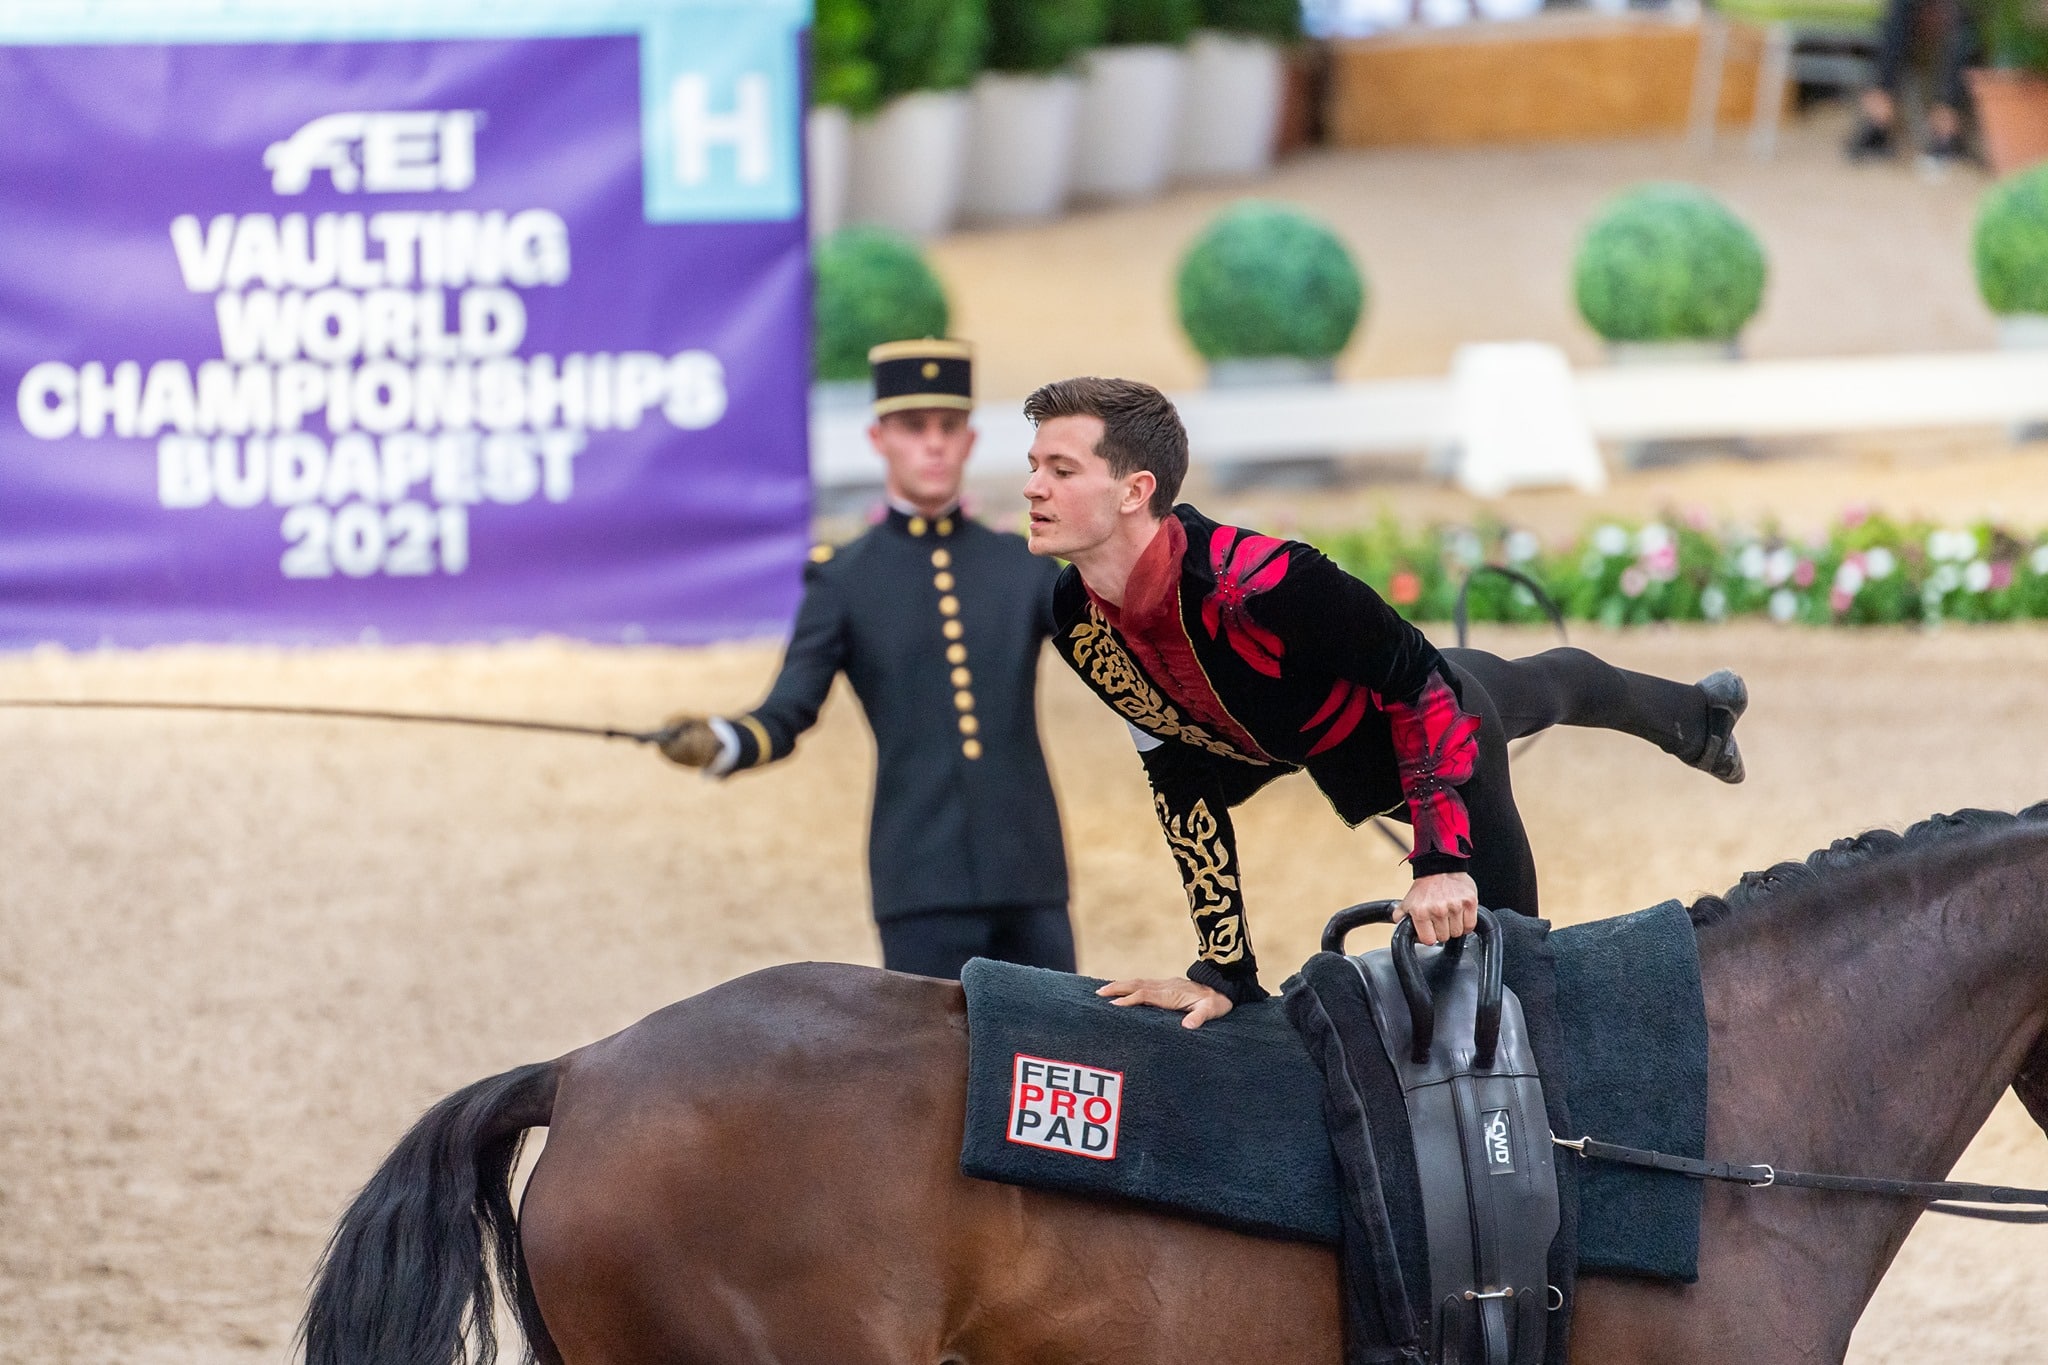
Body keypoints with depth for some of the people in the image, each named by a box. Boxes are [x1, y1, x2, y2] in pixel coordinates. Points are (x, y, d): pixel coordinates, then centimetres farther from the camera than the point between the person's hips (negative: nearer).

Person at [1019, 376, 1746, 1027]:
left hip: (1433, 723, -7)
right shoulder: (1078, 620, -24)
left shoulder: (1254, 578, -46)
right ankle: (1697, 716, 67)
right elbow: (1183, 778, -13)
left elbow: (1420, 678, -35)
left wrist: (1442, 861, -38)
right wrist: (1222, 970, -14)